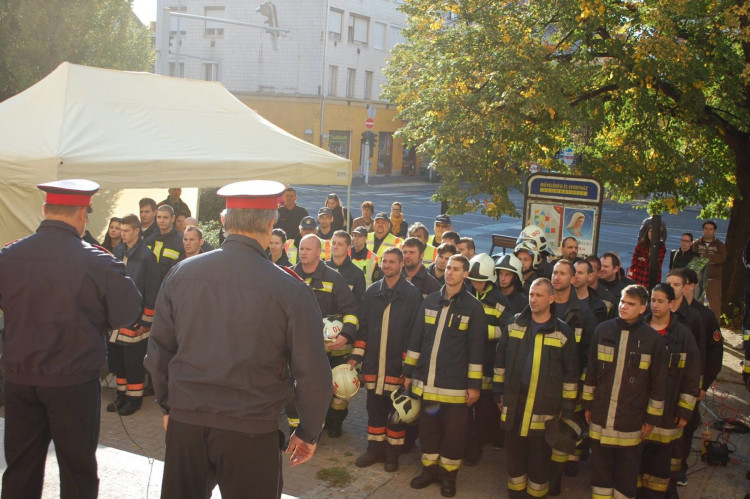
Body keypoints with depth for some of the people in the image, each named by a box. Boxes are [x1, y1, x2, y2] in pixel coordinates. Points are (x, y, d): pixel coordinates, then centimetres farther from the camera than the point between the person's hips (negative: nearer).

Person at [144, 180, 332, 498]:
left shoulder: (181, 274, -3)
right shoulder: (290, 290, -13)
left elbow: (159, 350, 6)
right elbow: (312, 375, -9)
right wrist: (309, 432, 5)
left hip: (185, 423, 3)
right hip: (251, 432, -3)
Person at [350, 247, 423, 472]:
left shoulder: (413, 294, -5)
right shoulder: (372, 292, 8)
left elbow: (414, 331, -8)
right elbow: (363, 326, 9)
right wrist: (356, 356, 3)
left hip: (397, 365, -4)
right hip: (373, 364, 4)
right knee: (374, 408, 13)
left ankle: (393, 453, 21)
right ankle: (375, 449, 26)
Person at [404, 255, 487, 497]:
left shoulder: (473, 307, -5)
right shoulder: (430, 301, 5)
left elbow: (476, 349, -6)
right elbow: (416, 339, 8)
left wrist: (474, 384, -7)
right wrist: (409, 372, 8)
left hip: (455, 383, -3)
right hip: (426, 380, 3)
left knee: (453, 430, 7)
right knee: (428, 427, 14)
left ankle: (448, 474, 25)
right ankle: (429, 469, 30)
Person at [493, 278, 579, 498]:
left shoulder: (562, 331, -5)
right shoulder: (515, 324, 3)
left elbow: (571, 372, -1)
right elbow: (501, 358, 10)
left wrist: (567, 407, -1)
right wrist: (498, 391, 8)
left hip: (545, 405, -3)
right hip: (514, 399, 3)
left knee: (539, 453, 7)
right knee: (515, 449, 14)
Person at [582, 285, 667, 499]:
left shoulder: (653, 339, -6)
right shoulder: (603, 330, 0)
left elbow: (658, 382, -1)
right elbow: (591, 371, 6)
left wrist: (652, 417, 1)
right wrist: (588, 404, 8)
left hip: (631, 420, -2)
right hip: (600, 417, 2)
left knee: (627, 472, 10)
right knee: (600, 465, 14)